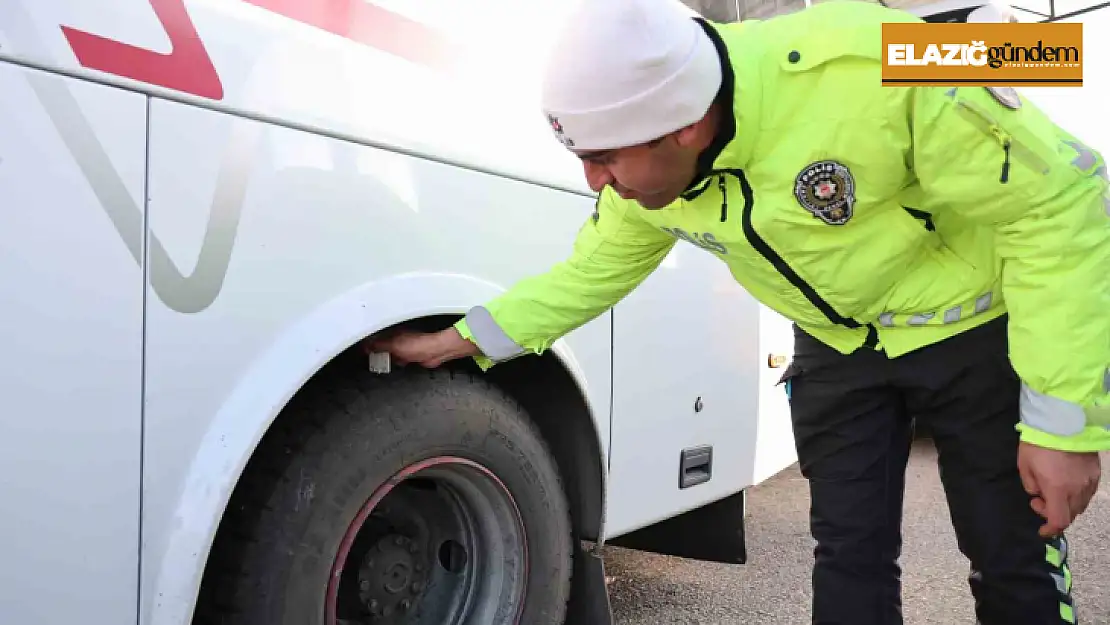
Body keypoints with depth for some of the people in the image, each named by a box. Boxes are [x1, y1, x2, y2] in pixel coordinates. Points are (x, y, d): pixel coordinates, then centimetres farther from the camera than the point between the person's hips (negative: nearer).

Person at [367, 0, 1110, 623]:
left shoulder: (871, 71, -36)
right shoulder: (643, 171, -16)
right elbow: (590, 274, 1)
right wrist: (460, 341, -5)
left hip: (973, 328, -3)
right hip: (837, 347, 4)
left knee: (1016, 562, 5)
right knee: (849, 556, 7)